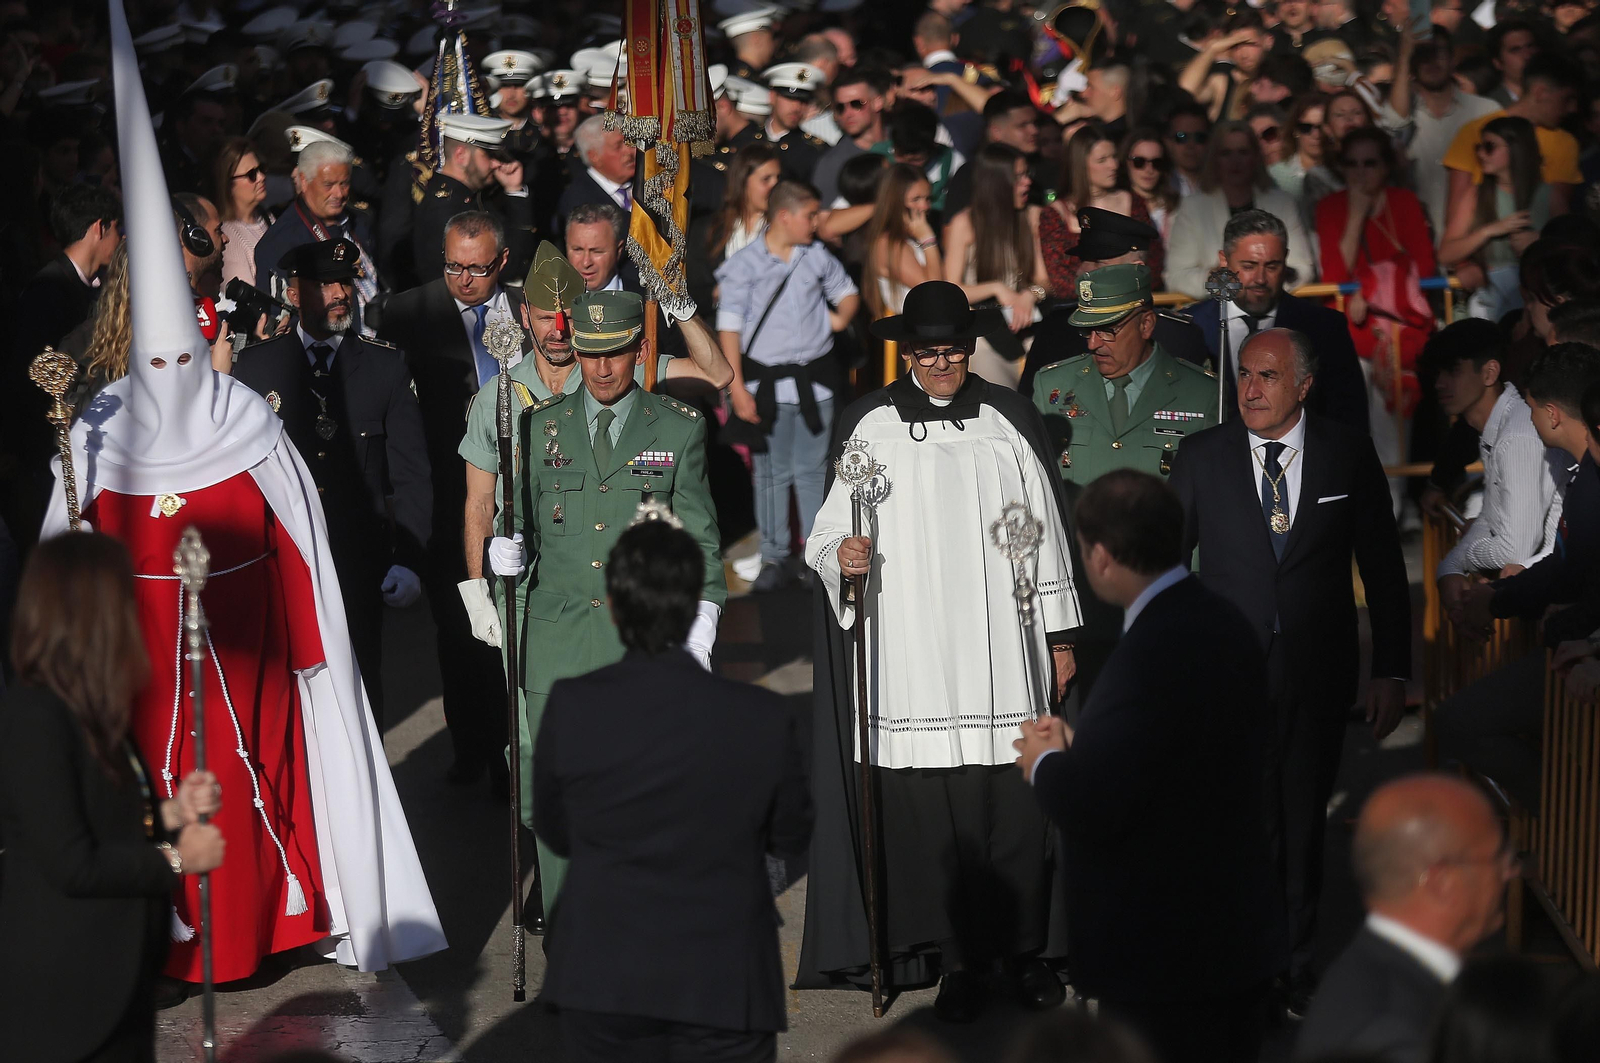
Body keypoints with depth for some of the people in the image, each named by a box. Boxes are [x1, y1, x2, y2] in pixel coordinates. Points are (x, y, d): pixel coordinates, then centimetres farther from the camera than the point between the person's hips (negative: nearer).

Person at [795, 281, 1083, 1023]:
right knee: (930, 814, 0)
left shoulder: (1008, 421, 6)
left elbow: (1045, 534, 10)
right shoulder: (870, 427, 4)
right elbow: (827, 534, 6)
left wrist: (1060, 634, 10)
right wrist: (840, 554, -18)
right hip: (913, 657, -1)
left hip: (1003, 652, 1)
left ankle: (1022, 950, 14)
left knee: (1016, 807, 0)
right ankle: (958, 961, 10)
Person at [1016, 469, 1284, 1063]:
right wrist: (1079, 745, 7)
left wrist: (1044, 762, -5)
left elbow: (1089, 809, -26)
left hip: (1164, 957, -9)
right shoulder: (1221, 622, 4)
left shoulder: (1153, 653, -26)